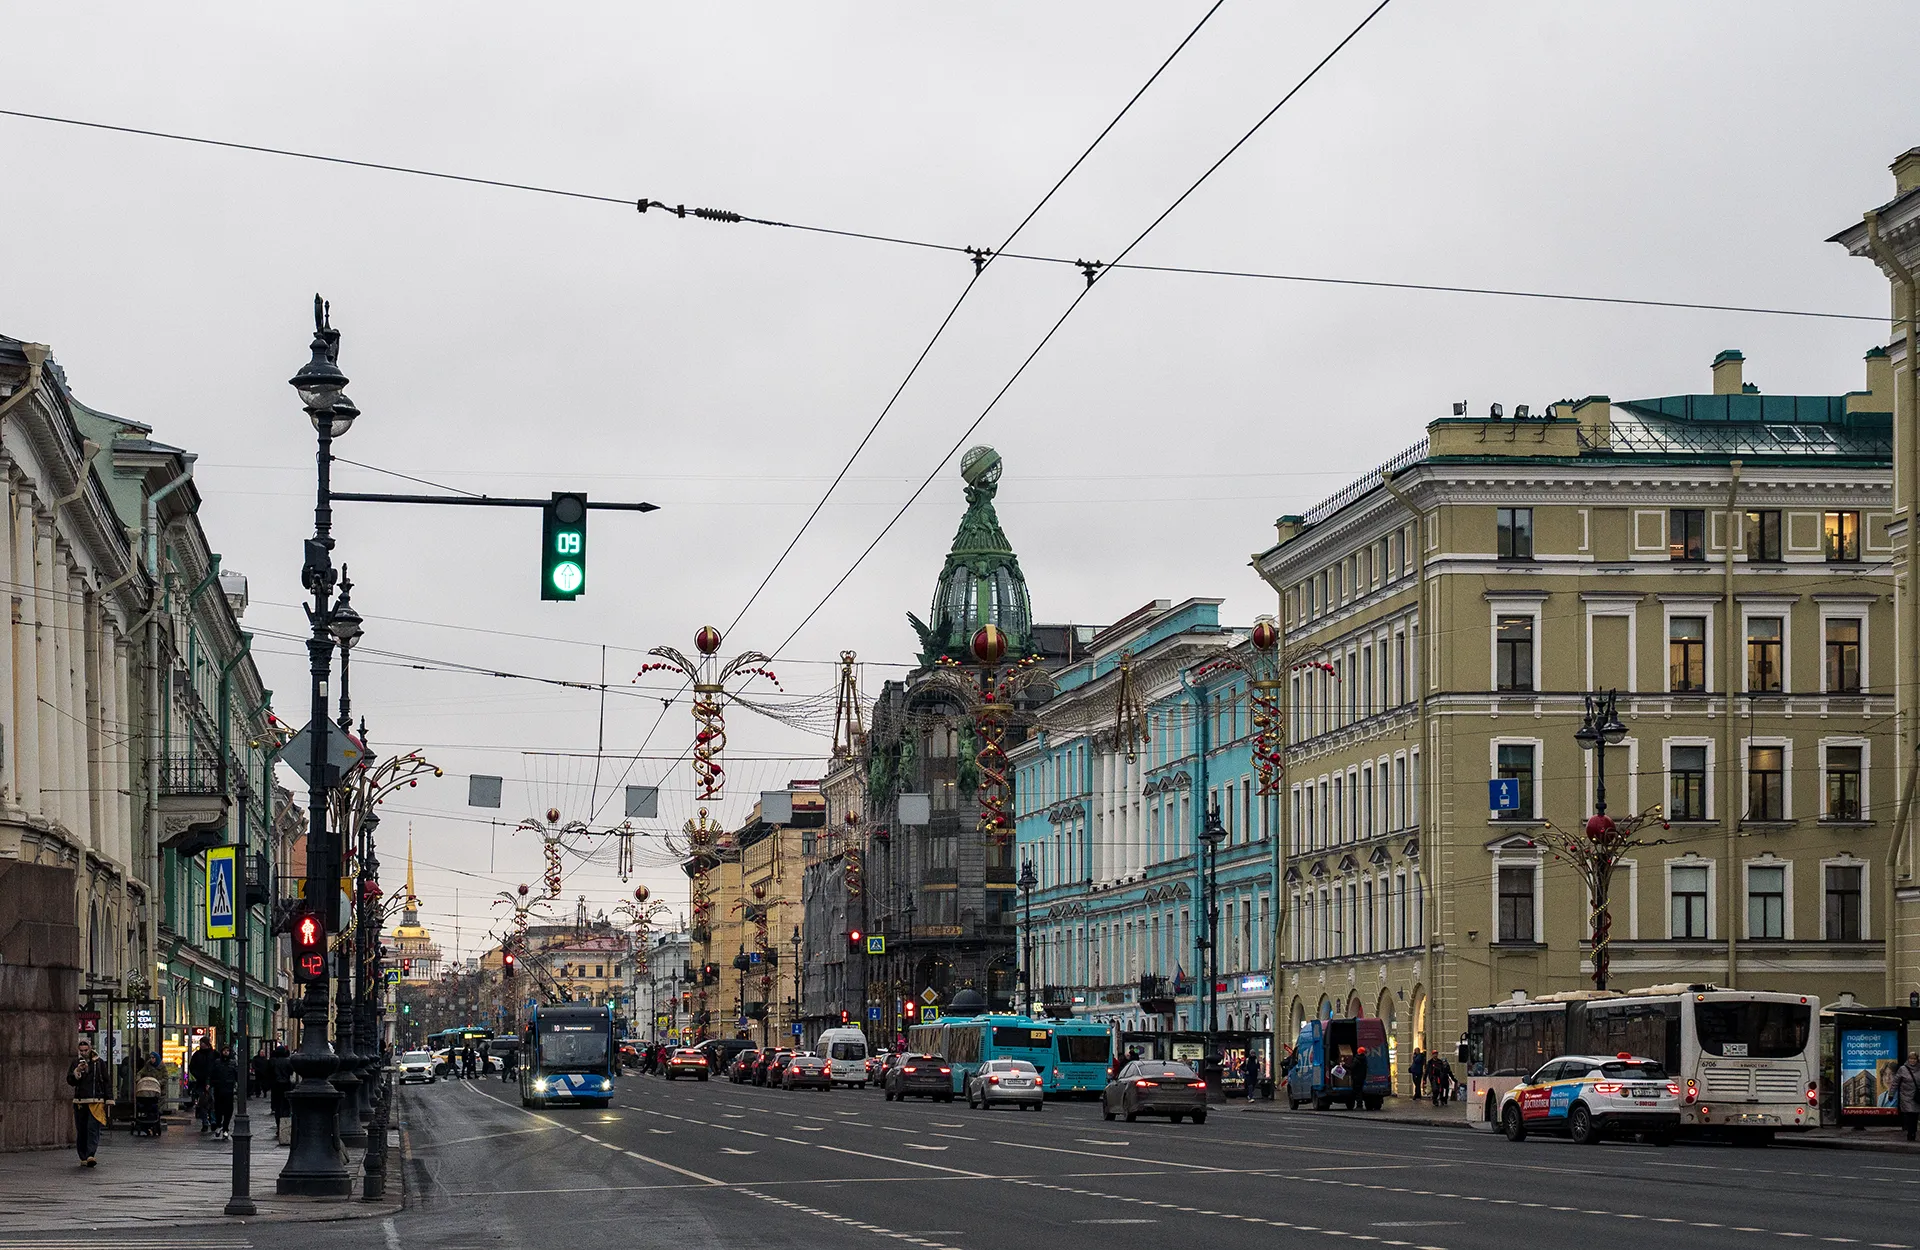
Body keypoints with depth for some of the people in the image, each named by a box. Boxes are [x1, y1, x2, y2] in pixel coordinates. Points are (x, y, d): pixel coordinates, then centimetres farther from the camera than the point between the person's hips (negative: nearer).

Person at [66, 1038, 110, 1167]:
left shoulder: (99, 1062, 5)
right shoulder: (76, 1062, 11)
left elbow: (107, 1082, 7)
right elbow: (70, 1081, 5)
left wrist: (109, 1100, 1)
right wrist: (77, 1071, -14)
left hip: (96, 1102, -3)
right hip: (79, 1102, 3)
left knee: (93, 1129, -13)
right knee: (81, 1131, 4)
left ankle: (91, 1155, -23)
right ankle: (83, 1157, 11)